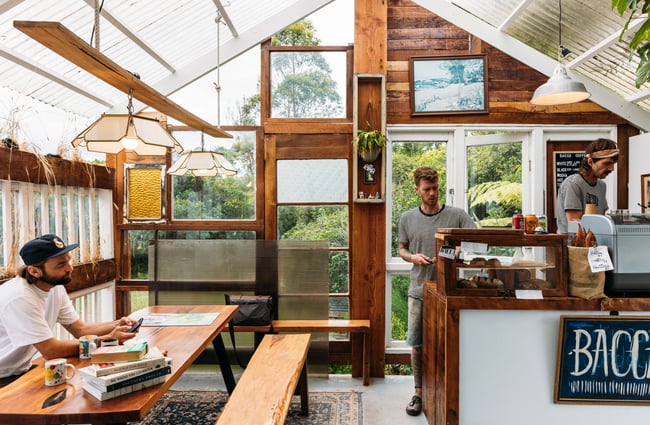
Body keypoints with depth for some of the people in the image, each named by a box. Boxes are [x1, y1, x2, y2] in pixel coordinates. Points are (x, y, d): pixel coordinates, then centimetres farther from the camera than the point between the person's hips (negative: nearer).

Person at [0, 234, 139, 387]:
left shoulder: (56, 288, -4)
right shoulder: (19, 298, -29)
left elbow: (79, 328, 2)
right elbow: (50, 350, -28)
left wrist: (116, 325, -15)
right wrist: (108, 339, -23)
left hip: (23, 369, 7)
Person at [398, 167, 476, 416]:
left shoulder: (457, 216, -3)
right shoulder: (407, 218, 5)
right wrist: (413, 257, -9)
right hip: (419, 291, 2)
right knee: (417, 344, 9)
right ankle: (419, 393, 27)